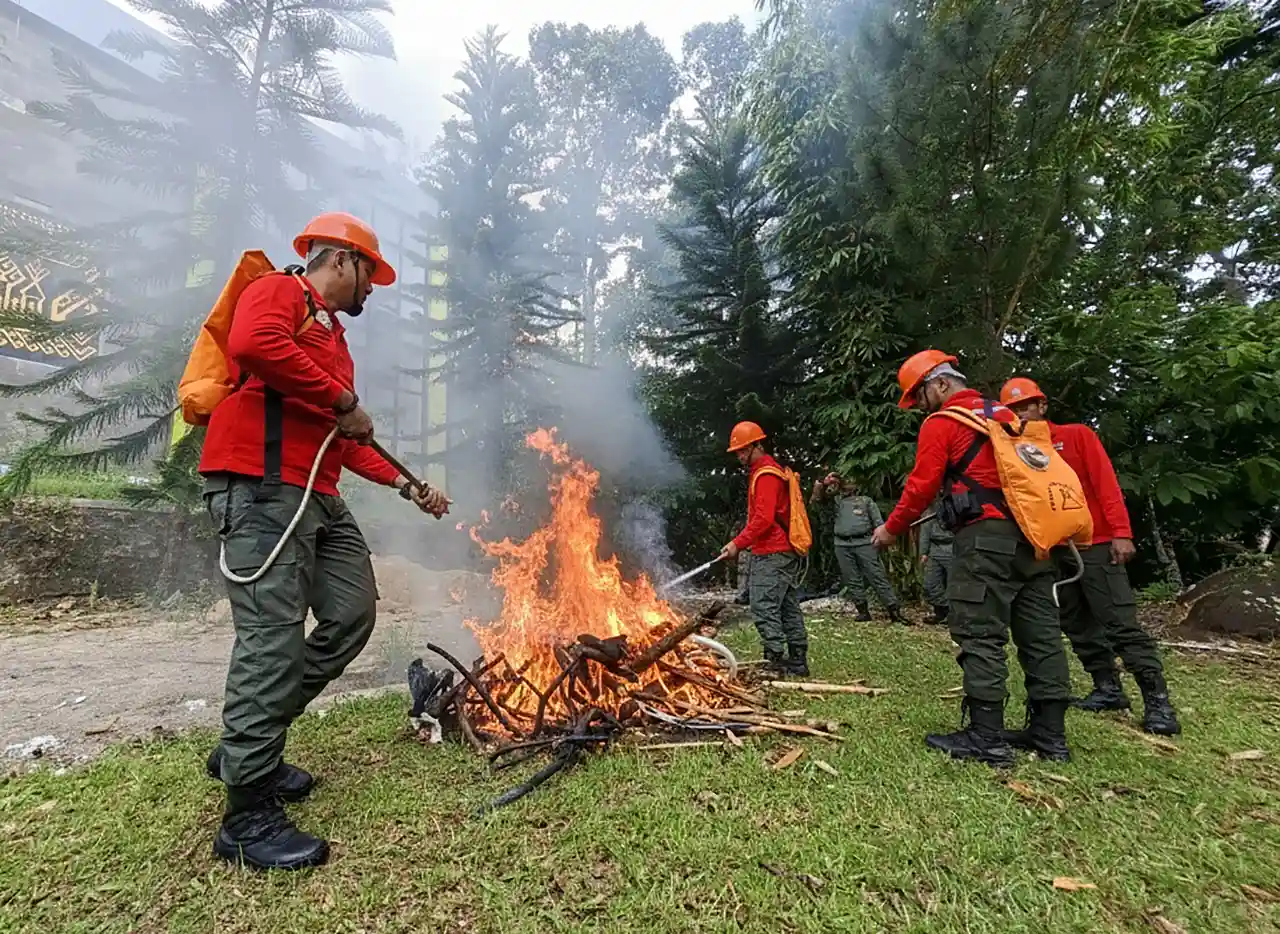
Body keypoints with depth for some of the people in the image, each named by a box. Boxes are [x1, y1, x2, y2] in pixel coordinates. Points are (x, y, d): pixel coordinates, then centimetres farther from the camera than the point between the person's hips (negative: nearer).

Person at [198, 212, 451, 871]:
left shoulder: (333, 337, 29)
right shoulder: (277, 294, 3)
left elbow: (346, 443, 29)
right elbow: (252, 344, -23)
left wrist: (406, 485, 25)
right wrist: (343, 401, -15)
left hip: (319, 499, 10)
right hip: (260, 487, -10)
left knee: (352, 615, 7)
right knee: (274, 636, -12)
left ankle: (249, 745, 22)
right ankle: (248, 816, 0)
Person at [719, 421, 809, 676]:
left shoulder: (765, 475, -12)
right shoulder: (769, 471, 20)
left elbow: (763, 519, -20)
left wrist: (737, 543, -18)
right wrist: (743, 544, 17)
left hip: (772, 554, -11)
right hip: (787, 551, 11)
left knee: (764, 608, -10)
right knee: (789, 607, 11)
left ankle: (777, 661, -9)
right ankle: (798, 661, 17)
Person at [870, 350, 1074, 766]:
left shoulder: (941, 423, -2)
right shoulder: (1006, 416, 22)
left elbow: (922, 486, -5)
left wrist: (891, 529, 6)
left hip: (985, 537, -8)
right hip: (1032, 535, 8)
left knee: (981, 636, -6)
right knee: (1040, 635, 8)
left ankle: (987, 737, -5)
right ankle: (1051, 734, 15)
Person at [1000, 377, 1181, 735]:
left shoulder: (1077, 436, 1)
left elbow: (1106, 482, -6)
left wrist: (1121, 532, -15)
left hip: (1096, 544, -4)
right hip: (1053, 550, 5)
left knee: (1121, 624, -7)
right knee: (1079, 627, 10)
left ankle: (1157, 700, 0)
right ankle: (1108, 689, 21)